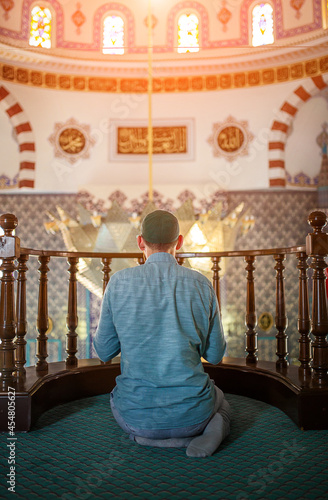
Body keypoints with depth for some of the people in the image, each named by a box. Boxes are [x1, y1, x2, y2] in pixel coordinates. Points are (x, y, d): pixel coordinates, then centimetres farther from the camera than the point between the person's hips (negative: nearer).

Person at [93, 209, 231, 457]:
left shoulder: (119, 282, -10)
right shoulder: (201, 284, -7)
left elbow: (104, 352, 0)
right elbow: (215, 355, 1)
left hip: (136, 417, 1)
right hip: (190, 413, 0)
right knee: (219, 399, 36)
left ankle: (148, 436, 7)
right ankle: (212, 426, 0)